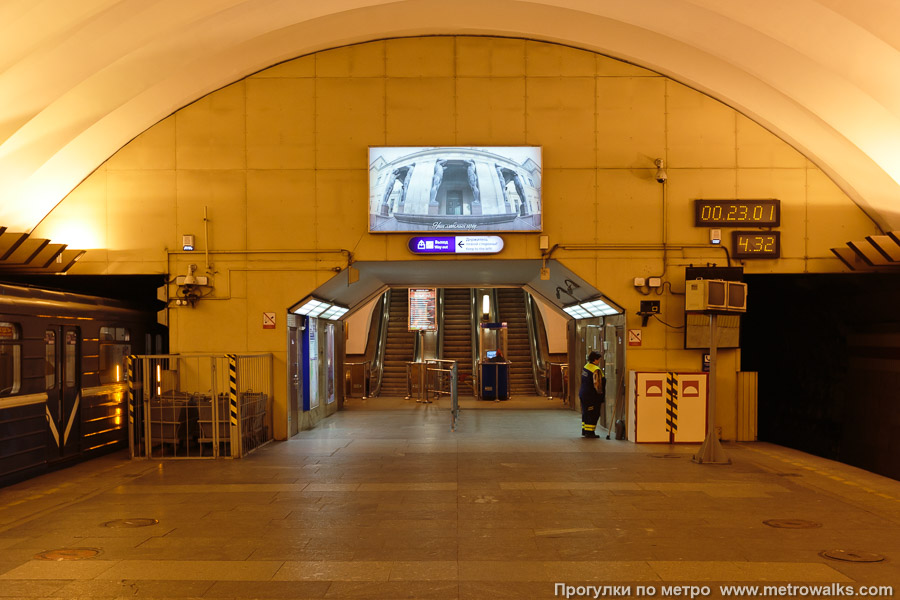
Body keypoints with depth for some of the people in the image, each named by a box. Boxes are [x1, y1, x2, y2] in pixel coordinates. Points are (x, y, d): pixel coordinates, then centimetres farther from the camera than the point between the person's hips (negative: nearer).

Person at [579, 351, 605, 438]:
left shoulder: (585, 367, 8)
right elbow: (597, 385, -21)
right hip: (591, 396, -9)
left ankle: (584, 430, 25)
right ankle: (589, 432, 0)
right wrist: (601, 397, -12)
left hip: (582, 394, 9)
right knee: (593, 414, -1)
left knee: (586, 413, 18)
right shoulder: (596, 370, -20)